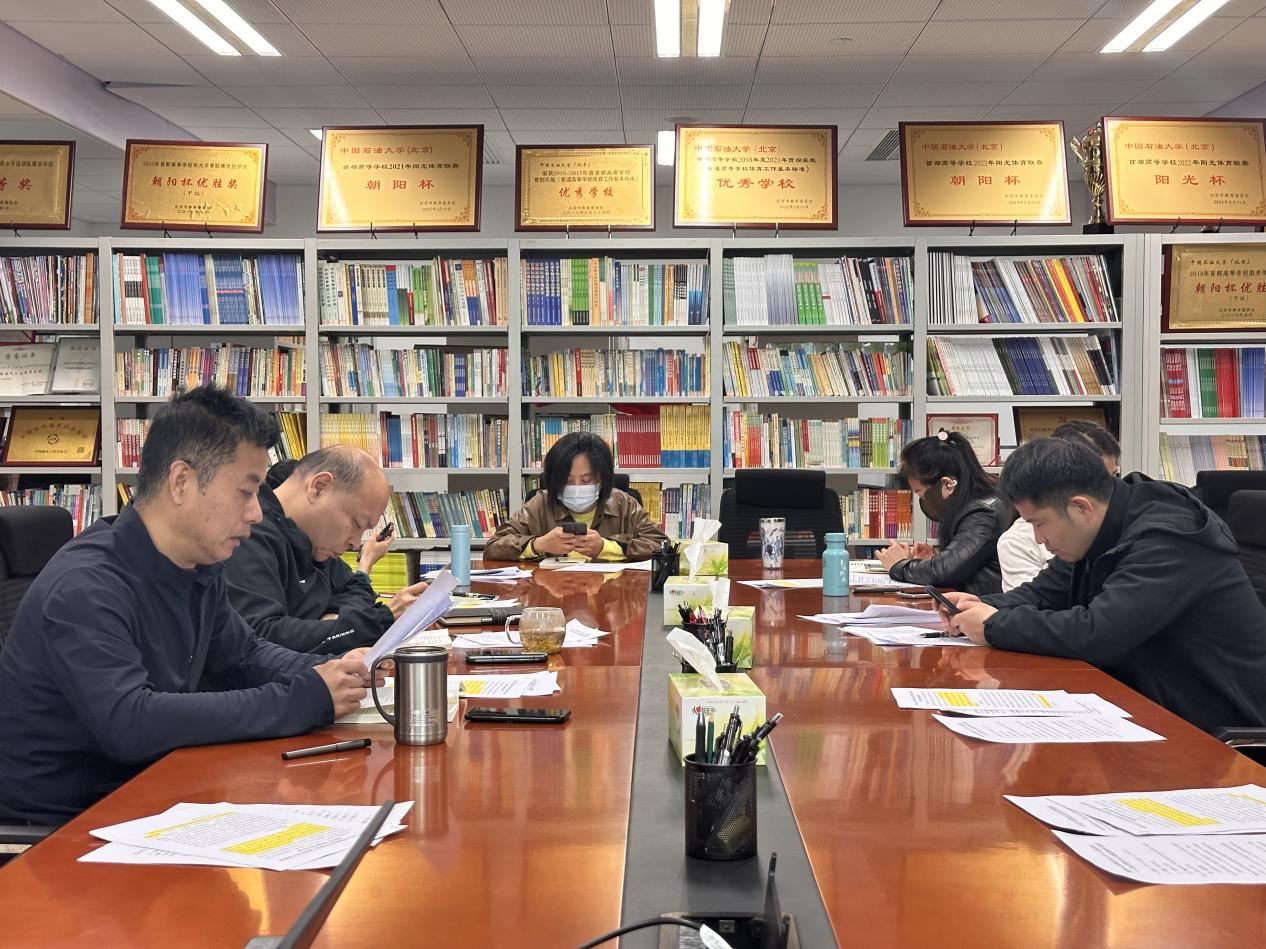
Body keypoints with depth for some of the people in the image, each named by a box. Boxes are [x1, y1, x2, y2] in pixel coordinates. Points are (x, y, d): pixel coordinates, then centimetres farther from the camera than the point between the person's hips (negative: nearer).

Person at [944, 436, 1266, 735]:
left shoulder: (1166, 539, -25)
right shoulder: (1103, 533, 3)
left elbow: (1096, 633, -33)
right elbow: (1045, 592, 14)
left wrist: (996, 626, -21)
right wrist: (986, 607, -7)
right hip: (1154, 704, 8)